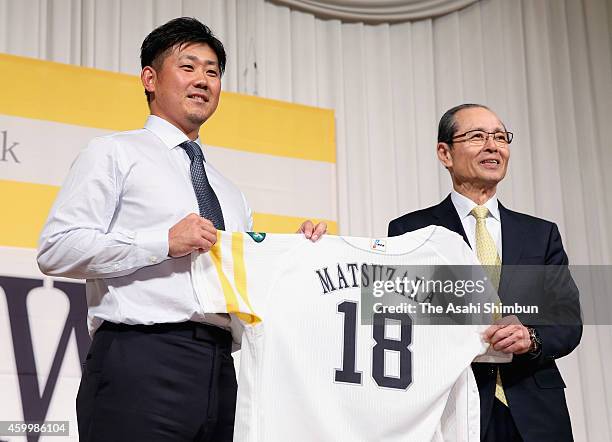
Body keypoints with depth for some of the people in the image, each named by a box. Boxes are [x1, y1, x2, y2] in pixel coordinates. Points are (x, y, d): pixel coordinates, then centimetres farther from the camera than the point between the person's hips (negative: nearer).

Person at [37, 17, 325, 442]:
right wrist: (164, 242, -13)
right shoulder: (115, 154, 6)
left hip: (223, 370, 6)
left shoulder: (230, 193, 25)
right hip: (141, 362, -5)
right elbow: (56, 248, -7)